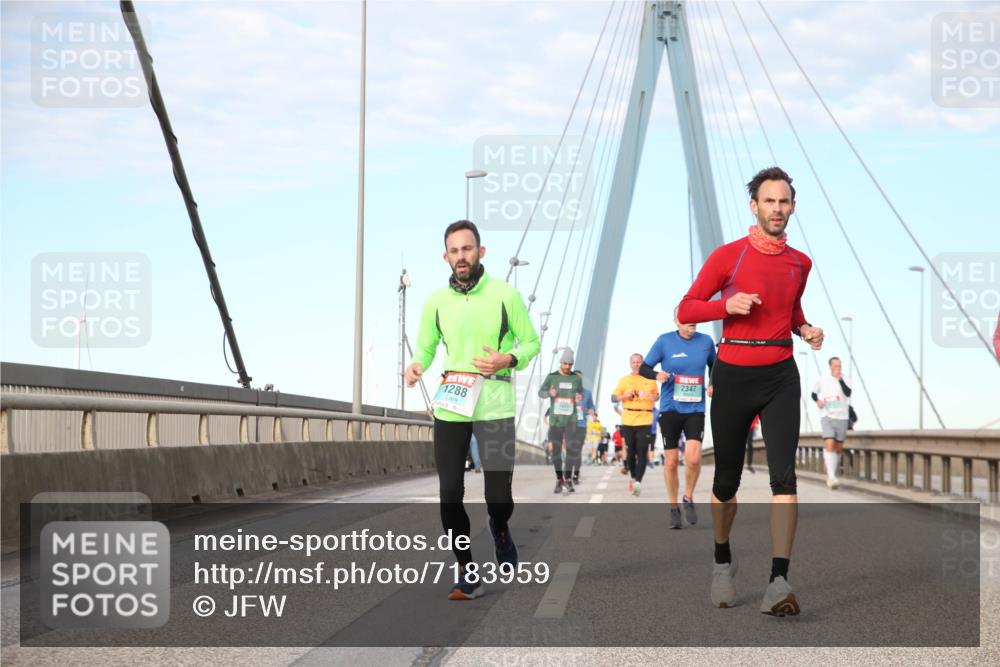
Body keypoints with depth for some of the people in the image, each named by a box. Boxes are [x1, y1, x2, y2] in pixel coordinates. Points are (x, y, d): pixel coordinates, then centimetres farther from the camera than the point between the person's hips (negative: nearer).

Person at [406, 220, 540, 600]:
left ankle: (500, 529, 35)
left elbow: (532, 342, 5)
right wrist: (417, 365, -5)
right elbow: (425, 347, 17)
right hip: (450, 408, 3)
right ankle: (467, 575, 13)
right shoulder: (436, 302, 5)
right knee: (450, 494, -1)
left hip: (495, 407, -2)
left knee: (499, 497, -2)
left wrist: (509, 359, -15)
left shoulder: (505, 295, -3)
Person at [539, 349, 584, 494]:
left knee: (571, 448, -12)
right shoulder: (551, 377, 1)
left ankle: (568, 479, -11)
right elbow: (541, 392, 8)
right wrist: (549, 393, -15)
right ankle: (559, 480, 14)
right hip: (555, 419, 0)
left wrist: (580, 397, -7)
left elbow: (581, 393, 17)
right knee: (556, 450, 3)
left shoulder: (577, 378, 4)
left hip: (571, 419, 0)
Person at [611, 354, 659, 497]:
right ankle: (633, 477, 23)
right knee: (630, 452, 6)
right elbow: (613, 398, 10)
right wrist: (624, 396, -10)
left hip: (645, 421, -2)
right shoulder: (624, 380, 11)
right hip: (628, 421, 2)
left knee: (641, 452, -12)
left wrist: (649, 396, -4)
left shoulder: (650, 380, 10)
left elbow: (657, 395, 19)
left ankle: (638, 481, -20)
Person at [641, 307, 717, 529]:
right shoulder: (664, 341, -4)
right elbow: (643, 368, 0)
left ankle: (688, 498, 10)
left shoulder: (706, 341, 2)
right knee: (671, 462, 3)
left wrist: (712, 384, 2)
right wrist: (657, 375, -21)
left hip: (695, 409, 1)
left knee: (693, 458, -16)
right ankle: (674, 508, 20)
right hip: (670, 409, -1)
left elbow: (714, 365, 20)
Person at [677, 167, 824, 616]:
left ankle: (778, 582, -19)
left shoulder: (800, 263, 9)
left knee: (784, 474, -14)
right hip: (733, 375, -2)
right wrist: (728, 305, -18)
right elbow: (686, 310, -2)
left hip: (780, 377, 2)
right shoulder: (728, 256, -3)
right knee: (727, 479, 9)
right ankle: (723, 562, 32)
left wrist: (806, 330, 6)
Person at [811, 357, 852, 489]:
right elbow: (813, 393, 19)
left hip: (842, 417, 2)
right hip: (826, 417, -2)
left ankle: (832, 476, 24)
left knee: (839, 448, 7)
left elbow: (848, 393, -16)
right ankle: (832, 477, -26)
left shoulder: (844, 380, 2)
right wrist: (817, 400, -2)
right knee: (829, 444, -19)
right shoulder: (822, 380, 4)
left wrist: (840, 379, -21)